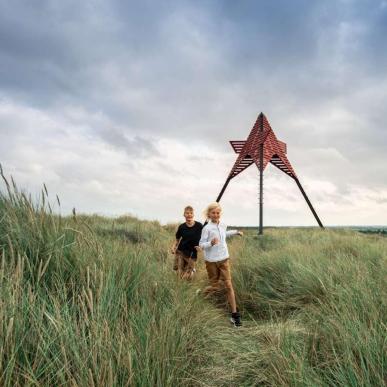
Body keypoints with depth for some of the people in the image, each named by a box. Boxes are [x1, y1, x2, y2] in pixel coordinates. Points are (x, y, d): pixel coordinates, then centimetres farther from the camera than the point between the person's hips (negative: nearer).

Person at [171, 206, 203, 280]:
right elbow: (177, 239, 7)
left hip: (192, 254, -1)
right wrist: (174, 247, -9)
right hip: (180, 252, 2)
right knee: (181, 274, 3)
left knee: (187, 277, -1)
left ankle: (192, 268, 32)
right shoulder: (182, 227, -5)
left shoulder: (199, 226, -10)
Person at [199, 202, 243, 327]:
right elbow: (201, 244, -13)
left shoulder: (223, 226, 5)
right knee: (215, 286, 7)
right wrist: (211, 243, -31)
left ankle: (234, 314, 3)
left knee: (228, 285, -1)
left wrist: (235, 232, 28)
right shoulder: (207, 228, -13)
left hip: (224, 259, 4)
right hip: (211, 261, -4)